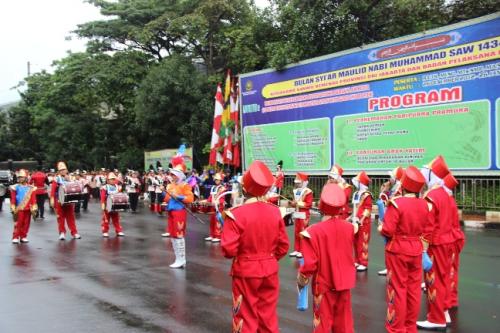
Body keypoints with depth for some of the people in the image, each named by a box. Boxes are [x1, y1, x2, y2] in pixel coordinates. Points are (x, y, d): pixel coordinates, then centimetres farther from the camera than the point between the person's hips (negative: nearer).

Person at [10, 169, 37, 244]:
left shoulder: (31, 188, 7)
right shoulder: (15, 187, 3)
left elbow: (33, 199, 7)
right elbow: (13, 199, 3)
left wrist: (34, 208, 3)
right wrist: (13, 209, -1)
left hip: (28, 209, 2)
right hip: (19, 209, -2)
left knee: (26, 224, 5)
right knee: (18, 224, -4)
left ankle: (23, 237, 15)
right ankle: (15, 237, 1)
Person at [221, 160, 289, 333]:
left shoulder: (236, 214, -19)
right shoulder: (275, 211, -6)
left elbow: (229, 250, -19)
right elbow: (283, 246, 1)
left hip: (245, 272, -4)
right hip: (270, 270, 4)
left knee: (247, 318, 11)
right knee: (268, 316, 17)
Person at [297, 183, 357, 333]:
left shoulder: (314, 231, -21)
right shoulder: (349, 228, -7)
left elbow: (310, 263, -18)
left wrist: (301, 279, -1)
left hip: (324, 285, -4)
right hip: (344, 282, 4)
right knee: (344, 321, 17)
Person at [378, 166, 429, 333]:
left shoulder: (396, 203, -20)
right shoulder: (424, 204, -2)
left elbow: (387, 231, -21)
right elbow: (425, 228, 9)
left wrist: (380, 228, -2)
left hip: (397, 251, -5)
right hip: (416, 250, 5)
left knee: (398, 289, 4)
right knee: (414, 289, 13)